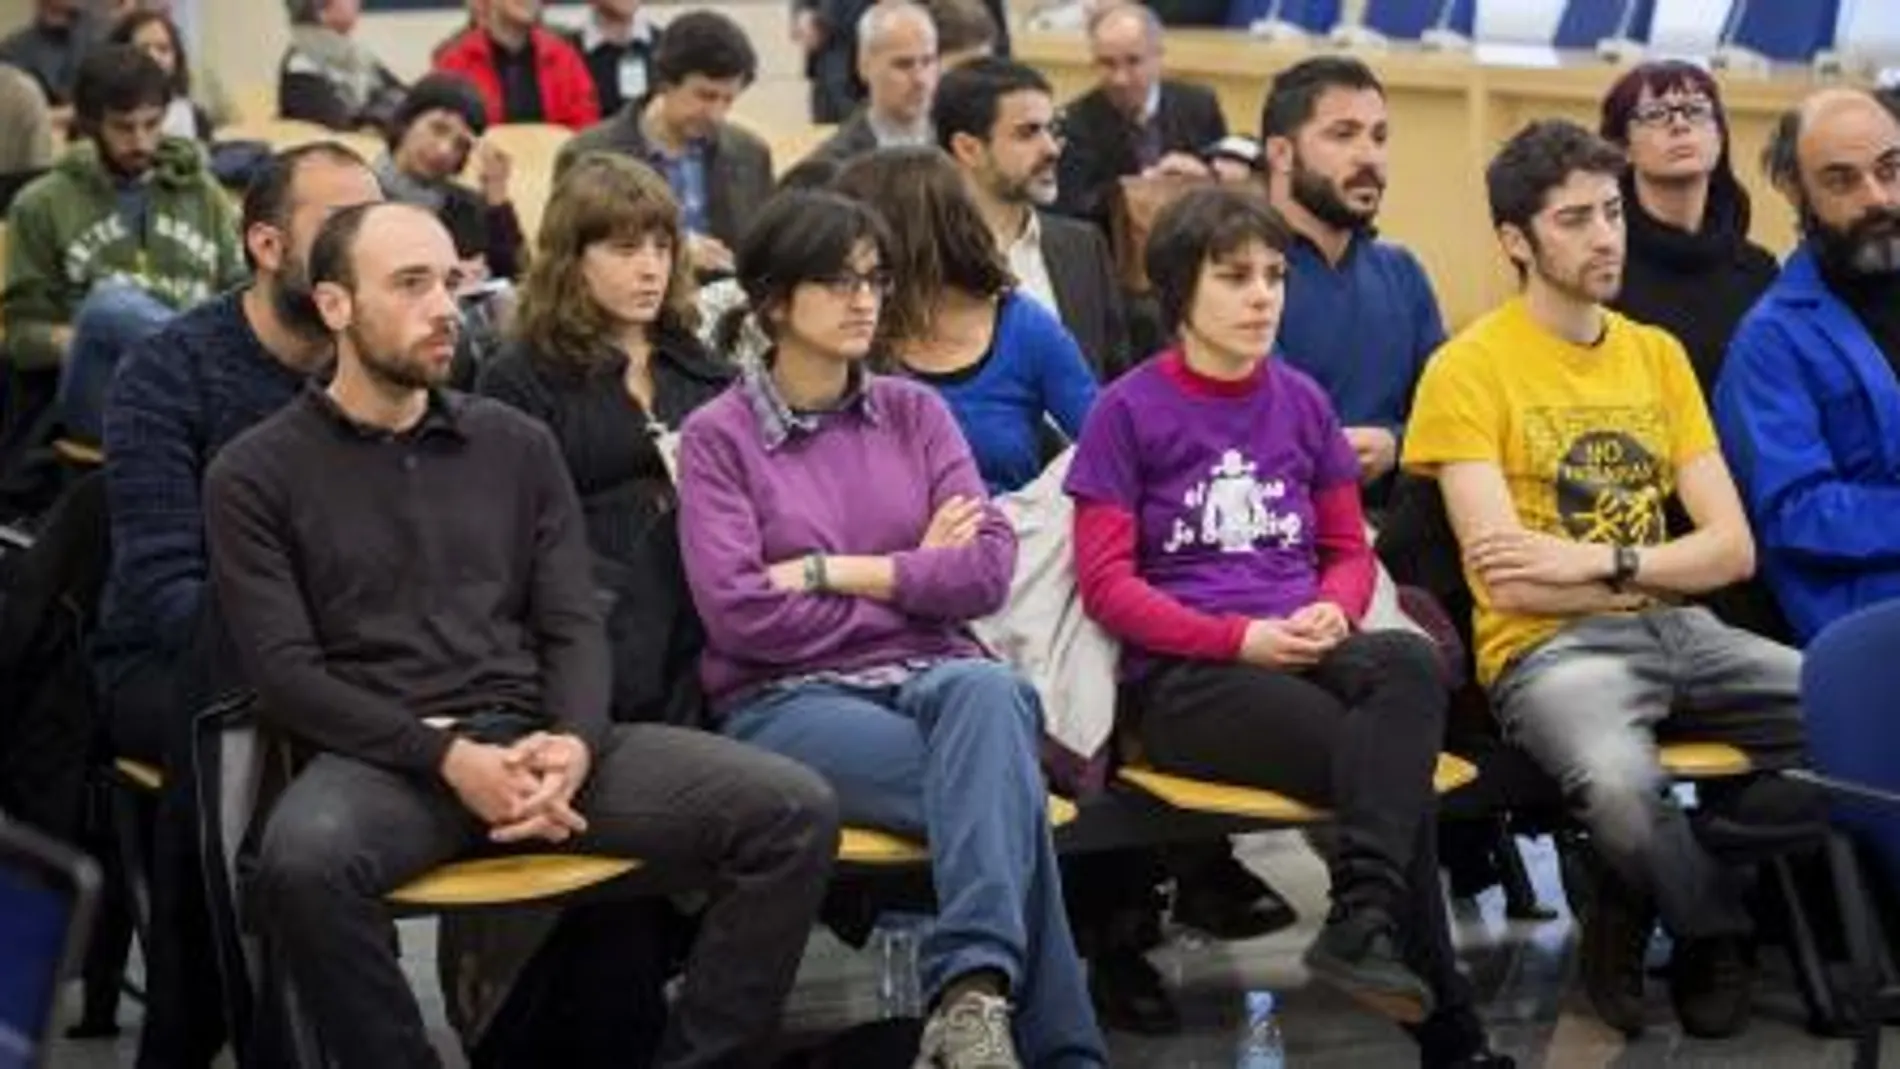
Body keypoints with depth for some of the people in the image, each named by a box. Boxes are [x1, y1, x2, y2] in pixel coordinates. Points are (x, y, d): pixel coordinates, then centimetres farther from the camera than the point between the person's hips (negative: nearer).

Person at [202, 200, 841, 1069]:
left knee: (795, 813, -19)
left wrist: (574, 742, -13)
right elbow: (285, 673, -4)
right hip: (385, 756, -3)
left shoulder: (518, 444, 17)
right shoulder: (257, 474, 6)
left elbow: (575, 626, 10)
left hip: (535, 738, 3)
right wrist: (448, 757, -17)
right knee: (301, 860, -40)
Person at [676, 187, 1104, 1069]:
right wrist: (913, 575, -1)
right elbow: (739, 613, -10)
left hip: (931, 675, 3)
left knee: (992, 692, -38)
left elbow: (987, 572, 2)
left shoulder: (915, 412, 16)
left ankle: (975, 997, -51)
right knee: (998, 784, -34)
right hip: (788, 701, -3)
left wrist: (831, 573, -6)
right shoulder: (718, 436, 5)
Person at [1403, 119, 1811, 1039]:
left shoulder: (1658, 353, 14)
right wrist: (1659, 569, -2)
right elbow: (1509, 582, -12)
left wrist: (1602, 558, -10)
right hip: (1550, 649, -6)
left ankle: (1641, 906, 2)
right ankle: (1717, 930, -3)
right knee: (1620, 785, -39)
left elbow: (1732, 547, 7)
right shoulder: (1469, 367, -4)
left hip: (1679, 633, 6)